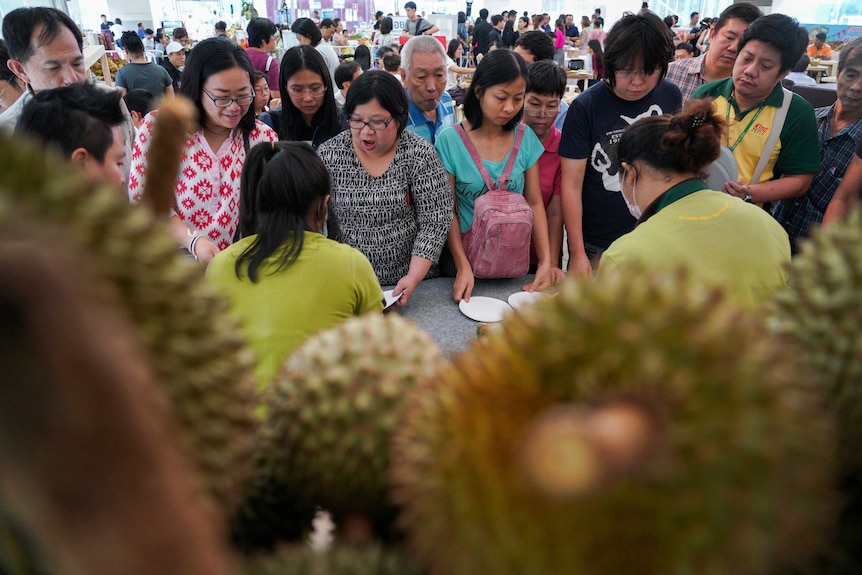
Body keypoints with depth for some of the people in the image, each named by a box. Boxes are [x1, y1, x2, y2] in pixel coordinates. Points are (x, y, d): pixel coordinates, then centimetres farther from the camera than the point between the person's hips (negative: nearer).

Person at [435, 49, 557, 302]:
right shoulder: (450, 140, -13)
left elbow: (535, 203, -2)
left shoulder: (526, 138, -4)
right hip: (467, 252, -2)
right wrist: (463, 267, -19)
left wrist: (545, 261, -12)